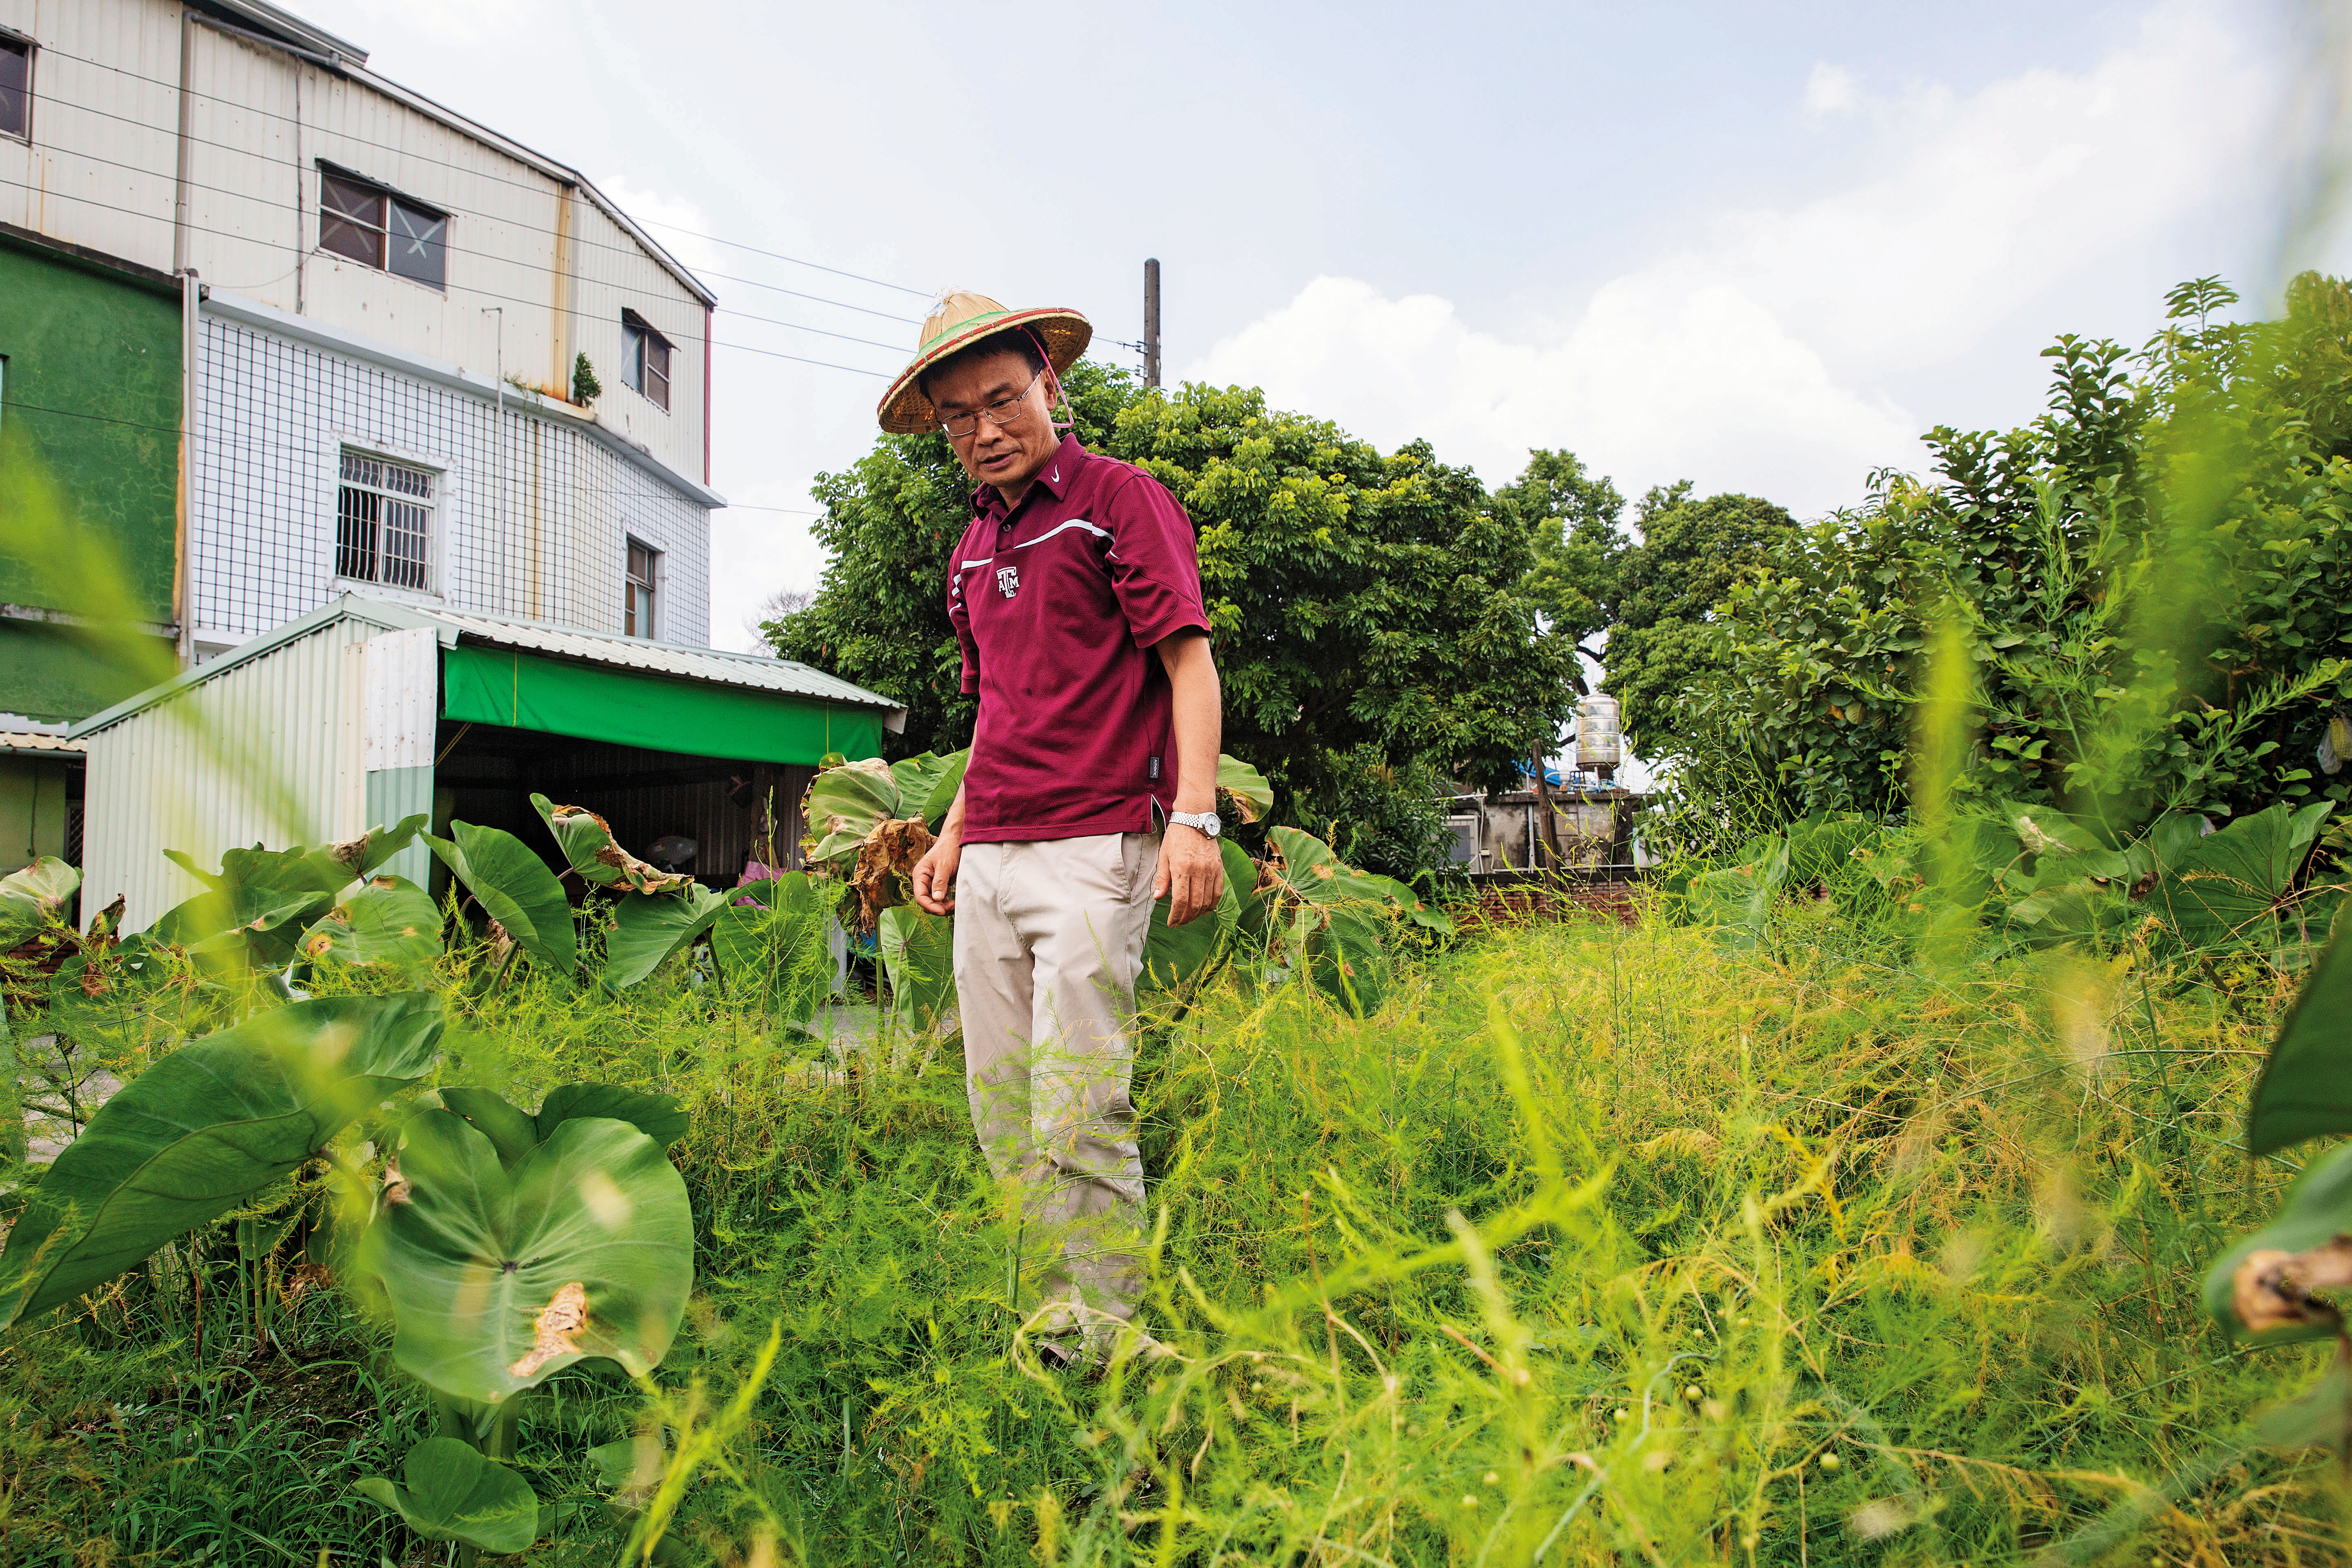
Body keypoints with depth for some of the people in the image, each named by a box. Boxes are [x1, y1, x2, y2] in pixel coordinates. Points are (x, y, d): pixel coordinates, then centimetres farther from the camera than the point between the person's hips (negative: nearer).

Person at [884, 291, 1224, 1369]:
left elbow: (1190, 664, -8)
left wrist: (1194, 817, -18)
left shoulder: (1121, 499, -1)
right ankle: (1048, 1326, 18)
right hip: (989, 862, 8)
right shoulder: (974, 550, 21)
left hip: (1092, 848, -7)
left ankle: (1102, 1343, 3)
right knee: (1003, 1120, 8)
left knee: (1077, 1118, -9)